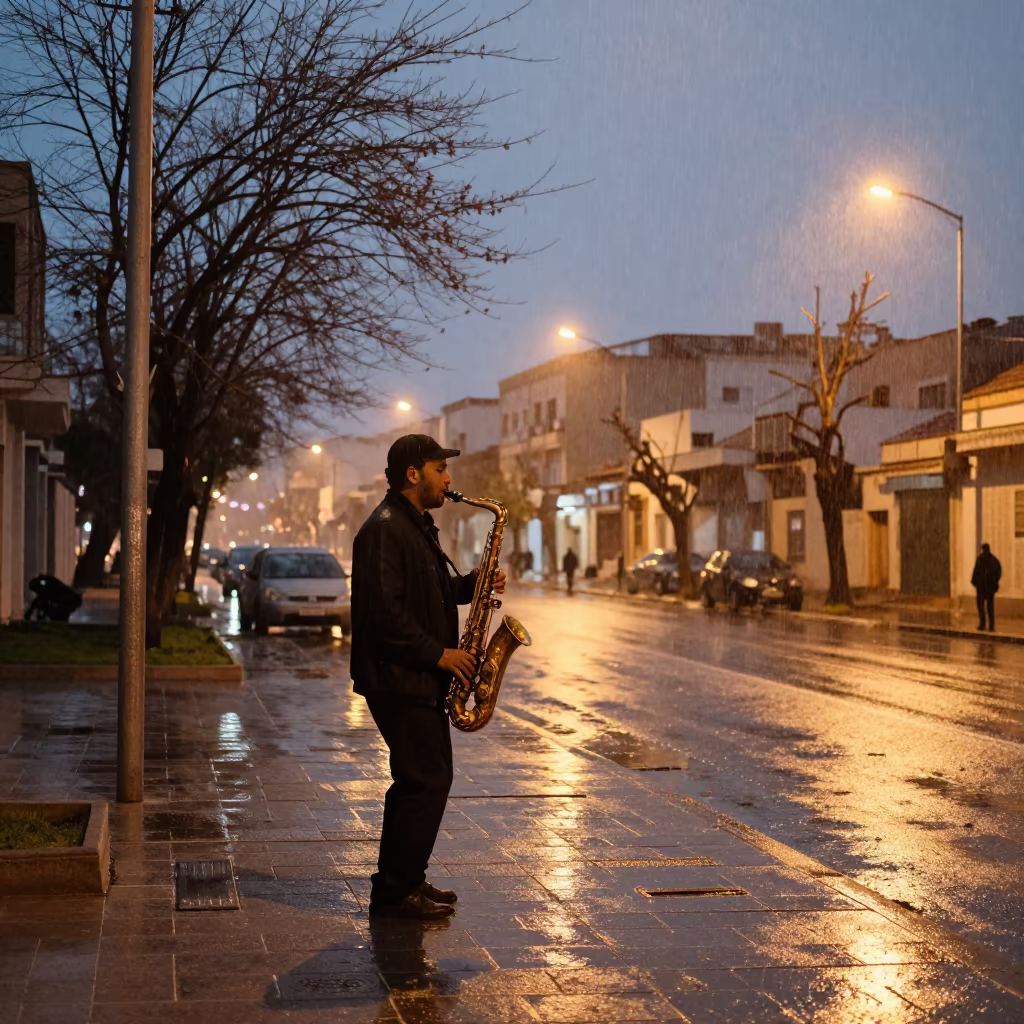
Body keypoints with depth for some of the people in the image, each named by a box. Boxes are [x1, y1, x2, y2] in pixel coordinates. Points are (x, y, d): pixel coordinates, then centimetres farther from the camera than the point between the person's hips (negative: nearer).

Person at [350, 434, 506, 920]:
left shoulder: (416, 526, 17)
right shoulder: (385, 529, -15)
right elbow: (385, 612, -23)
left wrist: (471, 584, 7)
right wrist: (438, 654, -19)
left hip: (420, 679, 10)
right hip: (398, 679, -10)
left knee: (422, 780, 14)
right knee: (426, 782, -9)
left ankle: (400, 881, 23)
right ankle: (395, 892, -1)